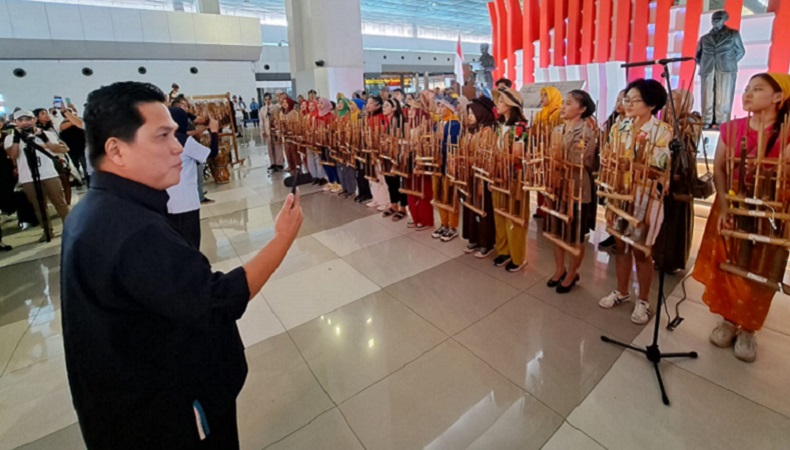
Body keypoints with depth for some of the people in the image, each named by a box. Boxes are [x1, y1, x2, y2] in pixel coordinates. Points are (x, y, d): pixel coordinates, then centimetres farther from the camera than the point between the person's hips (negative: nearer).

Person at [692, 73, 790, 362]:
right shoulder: (731, 128, 1)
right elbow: (718, 169, -3)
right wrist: (723, 206, -14)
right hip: (730, 208, 3)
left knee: (756, 274, 6)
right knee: (724, 267, 8)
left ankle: (748, 329, 24)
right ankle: (728, 320, 27)